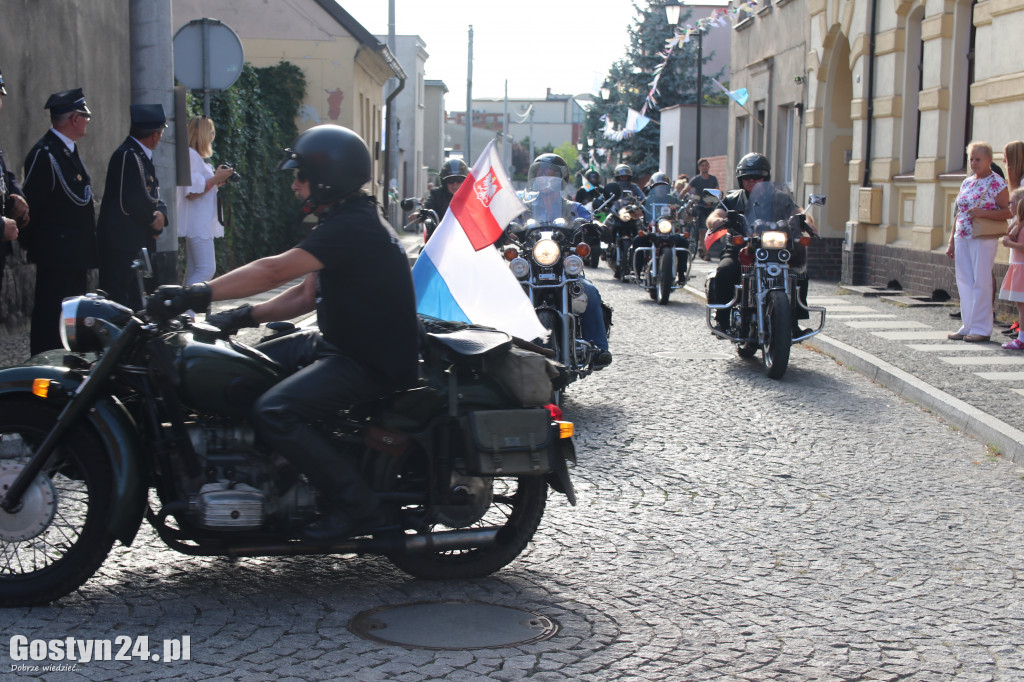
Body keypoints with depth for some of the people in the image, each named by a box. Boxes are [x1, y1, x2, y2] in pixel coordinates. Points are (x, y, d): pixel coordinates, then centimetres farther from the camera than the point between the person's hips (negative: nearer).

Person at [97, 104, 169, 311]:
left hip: (141, 244, 10)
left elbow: (155, 198, 17)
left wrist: (160, 214, -5)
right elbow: (134, 201, -23)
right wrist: (155, 219, -5)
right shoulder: (127, 156, -15)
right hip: (121, 246, -10)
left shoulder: (143, 156, 17)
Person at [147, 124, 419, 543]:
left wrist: (198, 295, -28)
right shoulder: (341, 222, 14)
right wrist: (246, 316, 5)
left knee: (273, 412, -26)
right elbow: (306, 294, 17)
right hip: (338, 344, 11)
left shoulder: (353, 227, -20)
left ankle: (355, 504, -16)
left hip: (372, 362, -11)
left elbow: (274, 271, -28)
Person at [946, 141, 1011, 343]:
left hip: (983, 239, -7)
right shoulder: (966, 182, 16)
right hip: (962, 238, 7)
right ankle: (967, 326, 13)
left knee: (981, 282, -5)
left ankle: (981, 328, 0)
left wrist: (982, 212, -22)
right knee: (964, 282, 6)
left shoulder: (997, 183, -5)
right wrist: (951, 241, 16)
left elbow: (1008, 212, -11)